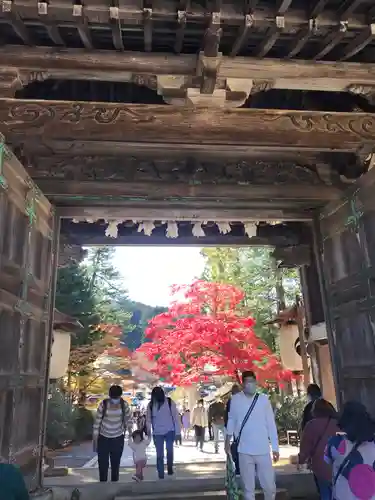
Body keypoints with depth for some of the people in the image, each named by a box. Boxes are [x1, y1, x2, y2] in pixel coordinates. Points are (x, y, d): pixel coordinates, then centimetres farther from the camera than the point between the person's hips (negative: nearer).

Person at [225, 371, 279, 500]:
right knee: (248, 487, 10)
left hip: (263, 450, 0)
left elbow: (271, 424, -1)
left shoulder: (264, 399, -5)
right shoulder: (235, 399, -3)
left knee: (270, 486, 6)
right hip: (244, 450, 0)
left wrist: (275, 448, 0)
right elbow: (231, 420, 9)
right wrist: (227, 441, 12)